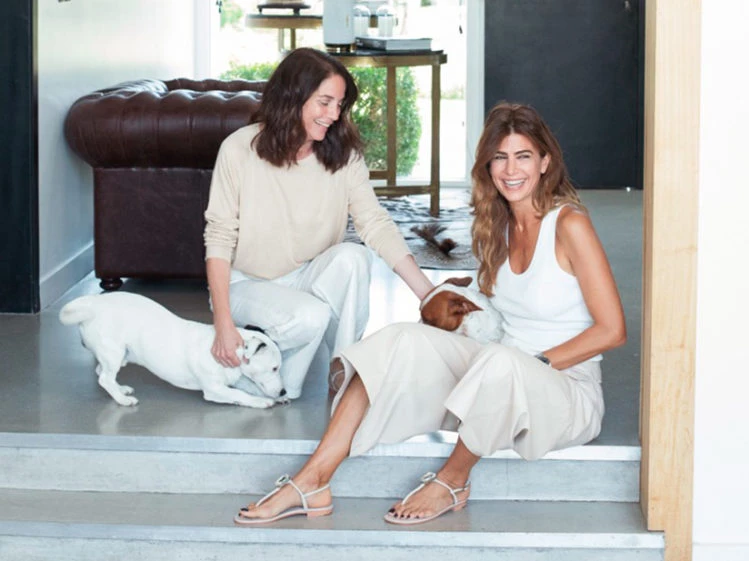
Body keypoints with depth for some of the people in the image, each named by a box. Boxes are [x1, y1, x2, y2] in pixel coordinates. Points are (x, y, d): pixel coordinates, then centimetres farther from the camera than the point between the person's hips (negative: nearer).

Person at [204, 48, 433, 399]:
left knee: (352, 256, -28)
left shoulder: (343, 154, -6)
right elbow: (219, 239, -14)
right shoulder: (240, 150, -15)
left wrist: (429, 295, -24)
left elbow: (376, 224, -13)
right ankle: (279, 387, -3)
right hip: (247, 285, -4)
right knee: (310, 315, -33)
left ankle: (343, 369, -13)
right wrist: (224, 325, -22)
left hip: (308, 278, 4)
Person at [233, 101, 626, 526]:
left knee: (499, 361, -40)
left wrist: (538, 363, -14)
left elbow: (612, 330, -13)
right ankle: (313, 481, -24)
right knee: (406, 340, -17)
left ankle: (451, 481, -15)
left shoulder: (568, 224, -11)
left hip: (568, 389, -7)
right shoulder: (499, 225, 11)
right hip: (499, 381, 7)